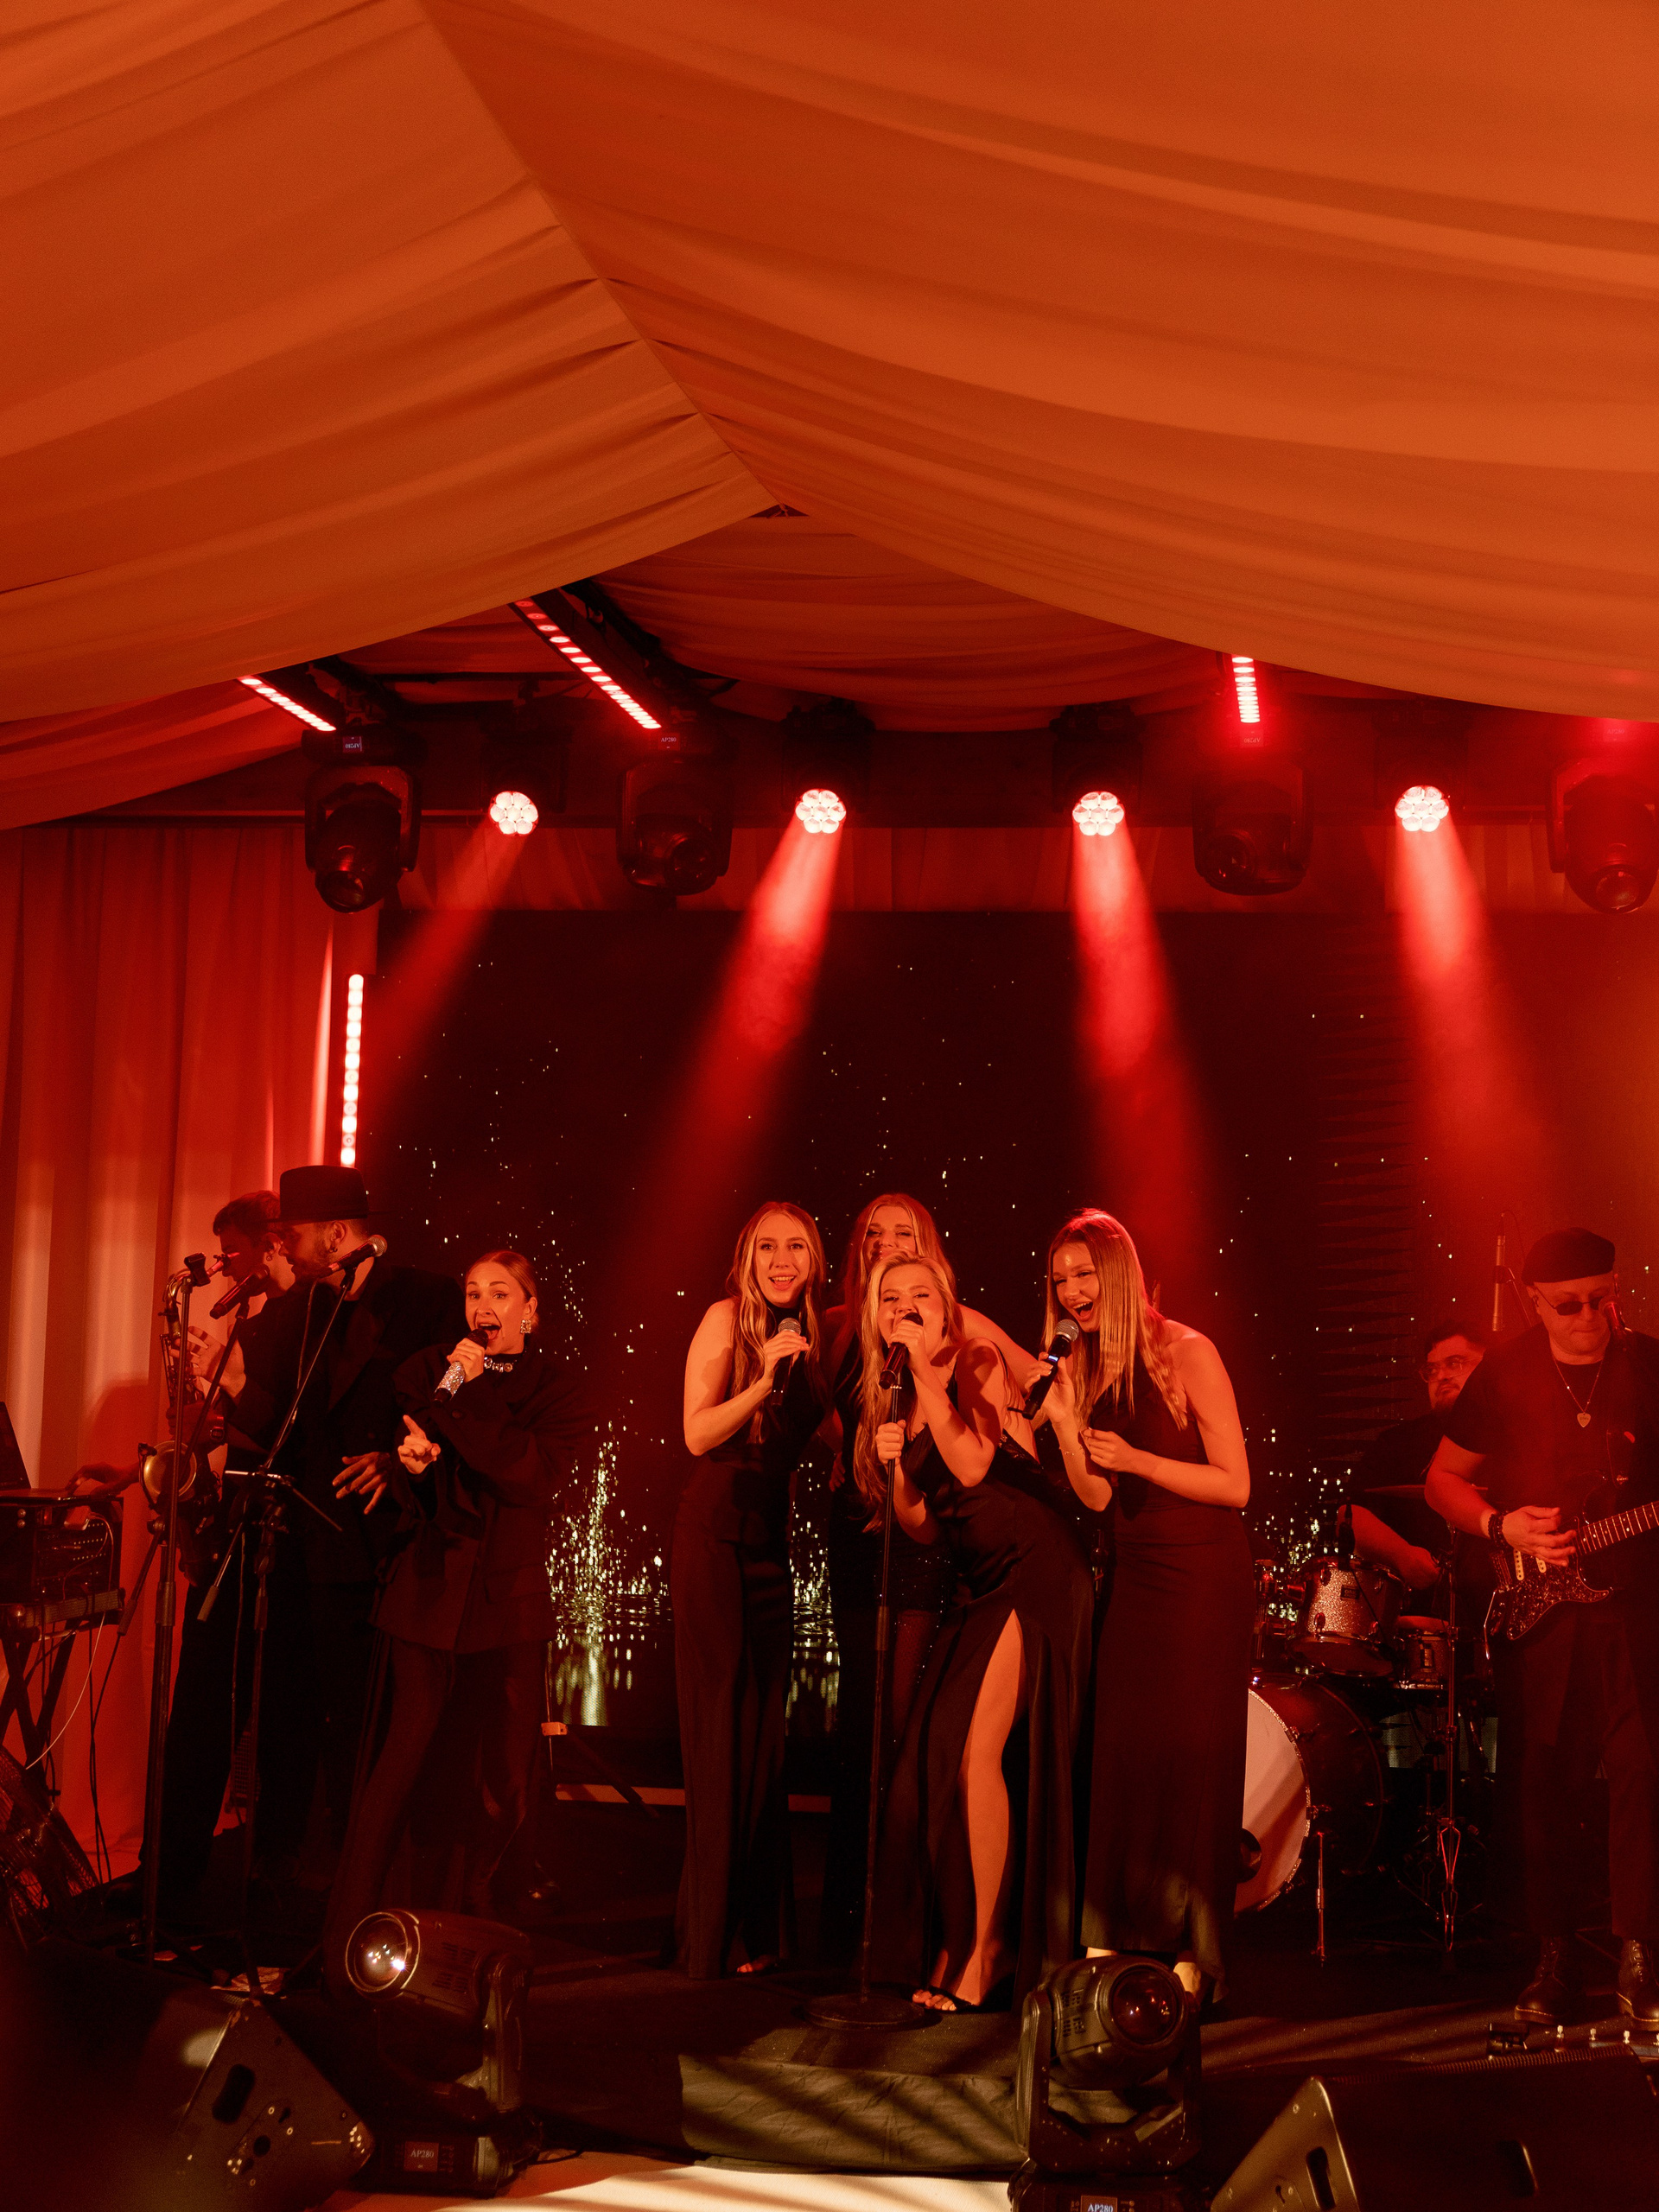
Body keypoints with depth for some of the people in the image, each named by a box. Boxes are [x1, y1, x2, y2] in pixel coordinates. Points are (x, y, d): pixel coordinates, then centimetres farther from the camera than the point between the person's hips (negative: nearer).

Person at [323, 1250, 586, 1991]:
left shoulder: (552, 1386, 6)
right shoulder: (427, 1371, 10)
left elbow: (535, 1477, -11)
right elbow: (370, 1470, 9)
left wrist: (461, 1401, -12)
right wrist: (406, 1460, -13)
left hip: (508, 1602, 1)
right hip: (428, 1595, -1)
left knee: (498, 1780, 5)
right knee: (400, 1762, -10)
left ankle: (468, 1925, 26)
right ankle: (348, 1948, -6)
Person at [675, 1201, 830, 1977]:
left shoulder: (811, 1334, 11)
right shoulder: (727, 1319, -6)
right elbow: (698, 1433, -13)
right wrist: (761, 1381, -25)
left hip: (770, 1541, 6)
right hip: (713, 1535, -6)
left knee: (763, 1734, 7)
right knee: (719, 1734, -5)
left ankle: (757, 1927, 14)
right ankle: (712, 1935, 1)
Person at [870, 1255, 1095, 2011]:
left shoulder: (977, 1362, -5)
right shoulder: (895, 1407, 13)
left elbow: (972, 1465, -19)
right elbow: (925, 1528, 12)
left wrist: (926, 1371, -18)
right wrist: (894, 1469, -6)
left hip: (1035, 1571, -7)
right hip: (978, 1585, 7)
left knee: (976, 1749, -14)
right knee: (936, 1752, 3)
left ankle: (986, 1949, -5)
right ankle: (949, 1944, 16)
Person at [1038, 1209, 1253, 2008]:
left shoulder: (1185, 1353, -11)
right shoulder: (1084, 1370, 7)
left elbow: (1236, 1485, -12)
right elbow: (1098, 1497, 6)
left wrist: (1138, 1459, -20)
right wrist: (1064, 1426, -9)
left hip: (1204, 1575, -6)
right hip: (1136, 1575, 6)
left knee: (1190, 1753, -4)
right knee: (1118, 1748, 1)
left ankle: (1190, 1953, 2)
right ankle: (1113, 1940, 8)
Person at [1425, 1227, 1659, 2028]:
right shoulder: (1504, 1375, 5)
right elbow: (1443, 1479, 11)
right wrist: (1500, 1526, -6)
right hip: (1534, 1612, 1)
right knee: (1543, 1783, 4)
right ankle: (1555, 1960, 15)